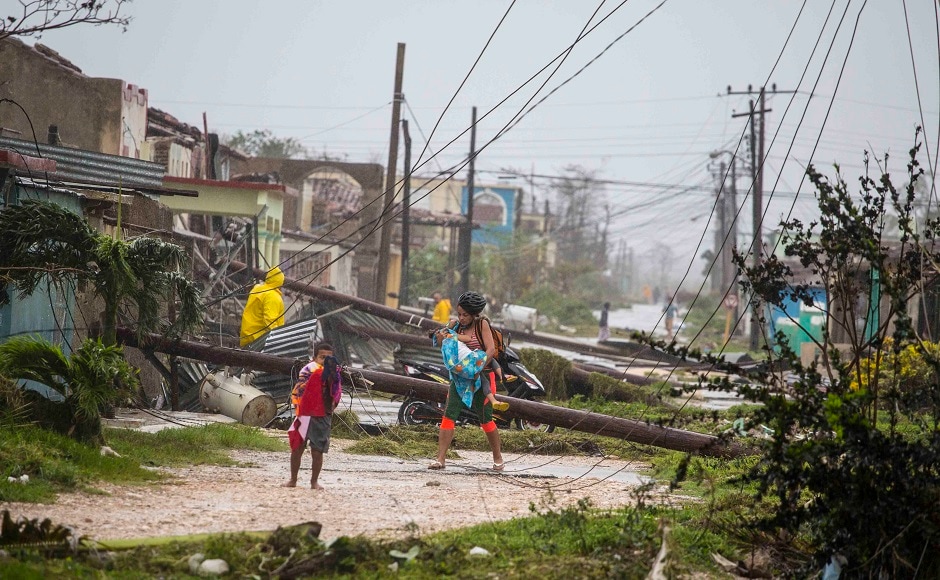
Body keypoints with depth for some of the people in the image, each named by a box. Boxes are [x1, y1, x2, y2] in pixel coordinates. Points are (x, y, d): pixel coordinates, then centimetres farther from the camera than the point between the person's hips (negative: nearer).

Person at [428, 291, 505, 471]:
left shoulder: (482, 324, -6)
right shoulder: (457, 328, 7)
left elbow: (491, 350, -15)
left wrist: (478, 370, -24)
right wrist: (442, 342, -9)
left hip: (482, 377, -4)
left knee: (486, 419, 2)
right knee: (449, 416, -8)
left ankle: (498, 458, 20)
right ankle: (440, 459, -10)